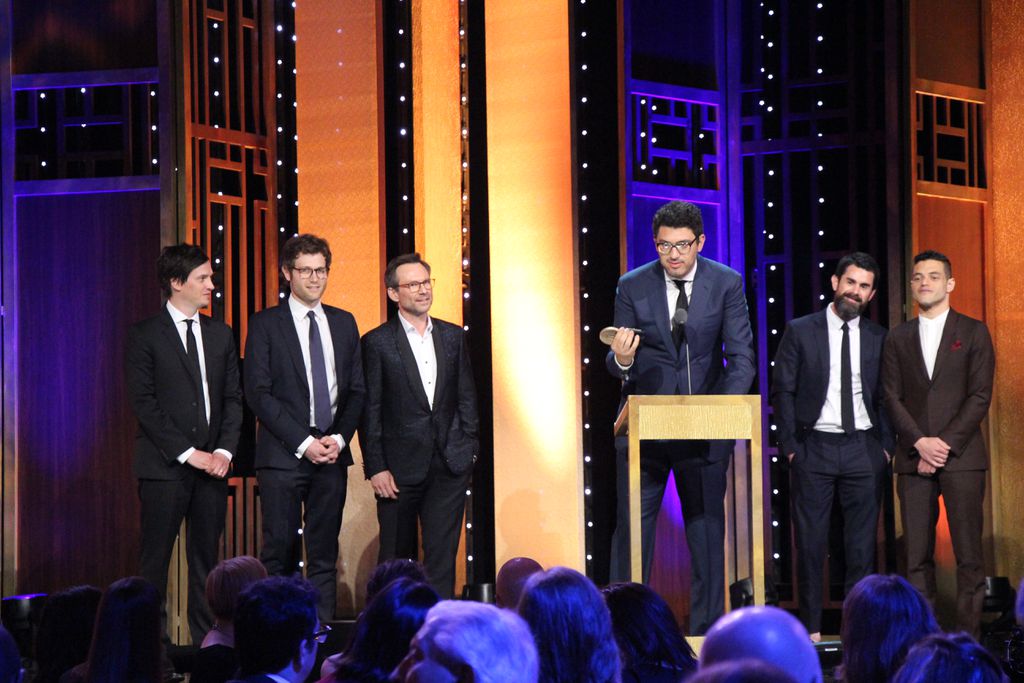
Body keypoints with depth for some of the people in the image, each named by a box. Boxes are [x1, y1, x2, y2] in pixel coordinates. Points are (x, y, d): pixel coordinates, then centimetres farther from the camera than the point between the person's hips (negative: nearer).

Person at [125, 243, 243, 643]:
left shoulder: (220, 335, 13)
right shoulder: (145, 336, -3)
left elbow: (233, 397, 12)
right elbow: (144, 404, -8)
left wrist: (224, 450, -3)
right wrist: (188, 453, -13)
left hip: (212, 464, 5)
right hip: (164, 467, -5)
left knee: (206, 561, 7)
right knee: (154, 563, -3)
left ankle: (206, 642, 11)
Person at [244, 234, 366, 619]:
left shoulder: (344, 323, 14)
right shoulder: (265, 325, 1)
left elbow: (357, 390, 13)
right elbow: (258, 394, -6)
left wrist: (340, 438, -3)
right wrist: (303, 442, -11)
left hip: (332, 456, 4)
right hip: (282, 456, -4)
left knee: (324, 555, 5)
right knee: (280, 550, -6)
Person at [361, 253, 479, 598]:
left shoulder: (452, 336, 10)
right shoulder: (377, 342, -2)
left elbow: (466, 397, 14)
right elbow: (370, 410, -4)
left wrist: (468, 448, 5)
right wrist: (375, 467, -9)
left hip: (449, 466, 3)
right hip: (400, 466, -3)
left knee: (442, 554, 0)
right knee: (397, 557, 5)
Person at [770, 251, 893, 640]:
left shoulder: (879, 339, 9)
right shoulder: (800, 331, 3)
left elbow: (887, 398, 11)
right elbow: (782, 391, 2)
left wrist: (886, 446, 1)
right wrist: (790, 445, -4)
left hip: (863, 448, 2)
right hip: (814, 447, -2)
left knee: (862, 542, 2)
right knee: (810, 541, -1)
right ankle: (811, 629, 4)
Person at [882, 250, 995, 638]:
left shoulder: (973, 333, 6)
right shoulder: (898, 339, 14)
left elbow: (980, 396, -1)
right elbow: (892, 398, 6)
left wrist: (946, 445, -10)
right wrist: (920, 443, -8)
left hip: (962, 457, -2)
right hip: (913, 460, 2)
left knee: (969, 555, -5)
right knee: (917, 555, 0)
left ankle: (968, 636, -2)